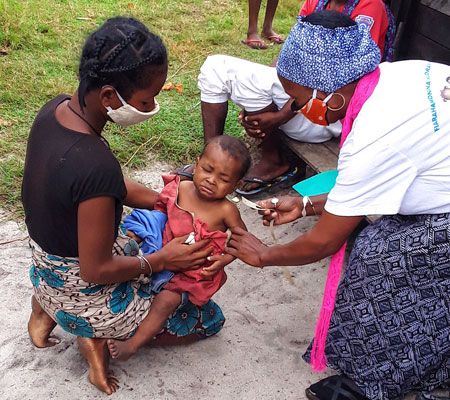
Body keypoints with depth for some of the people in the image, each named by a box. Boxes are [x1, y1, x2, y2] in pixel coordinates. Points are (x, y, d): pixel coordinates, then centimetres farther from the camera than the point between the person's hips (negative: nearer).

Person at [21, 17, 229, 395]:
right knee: (210, 318, 12)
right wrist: (160, 261, -12)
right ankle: (98, 334, 3)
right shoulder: (95, 165, -38)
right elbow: (97, 271, -25)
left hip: (45, 266, 7)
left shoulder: (56, 109, -12)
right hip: (82, 294, -7)